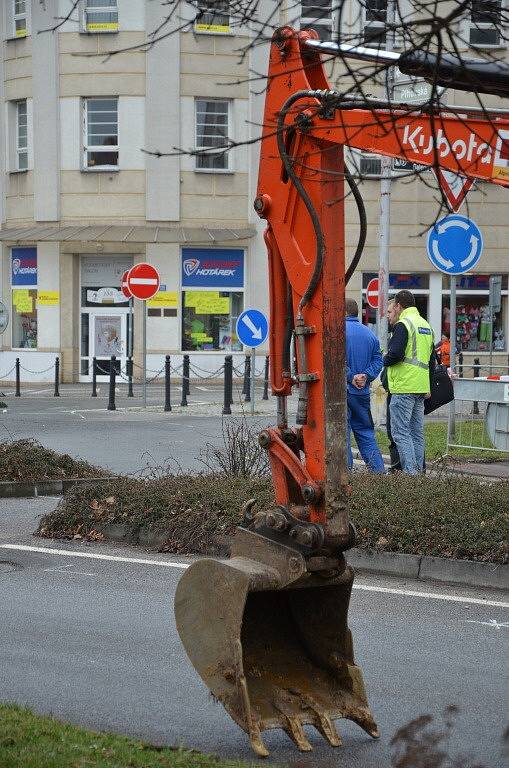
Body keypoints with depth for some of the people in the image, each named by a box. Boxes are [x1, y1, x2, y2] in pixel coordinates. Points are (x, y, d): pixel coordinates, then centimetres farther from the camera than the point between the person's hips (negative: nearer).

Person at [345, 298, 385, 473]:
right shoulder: (369, 333, 11)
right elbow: (378, 360, 6)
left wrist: (350, 377, -12)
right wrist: (365, 376, -5)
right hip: (362, 392, 5)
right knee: (365, 432, 13)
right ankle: (378, 470, 9)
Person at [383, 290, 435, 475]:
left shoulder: (403, 324, -10)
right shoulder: (426, 325, 18)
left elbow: (396, 354, -21)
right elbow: (431, 359, 22)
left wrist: (383, 361, -1)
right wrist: (428, 387, 25)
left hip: (404, 387, -9)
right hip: (421, 388, 9)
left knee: (400, 432, -7)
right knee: (417, 432, 12)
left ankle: (410, 472, -14)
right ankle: (418, 470, 13)